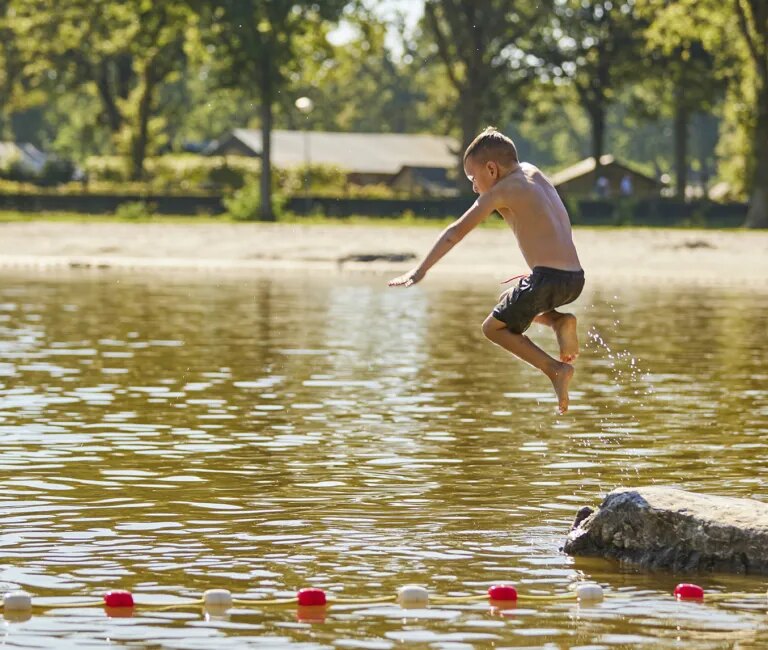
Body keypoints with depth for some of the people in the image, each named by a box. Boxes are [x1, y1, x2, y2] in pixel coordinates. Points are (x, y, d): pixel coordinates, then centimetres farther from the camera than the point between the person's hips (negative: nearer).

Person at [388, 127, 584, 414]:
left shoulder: (500, 191, -2)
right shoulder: (533, 173, 18)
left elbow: (456, 232, -2)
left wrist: (419, 271, 1)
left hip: (548, 277, -8)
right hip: (576, 280, 8)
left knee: (493, 327, 10)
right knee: (506, 301, 29)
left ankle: (555, 369, -5)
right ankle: (560, 321, 5)